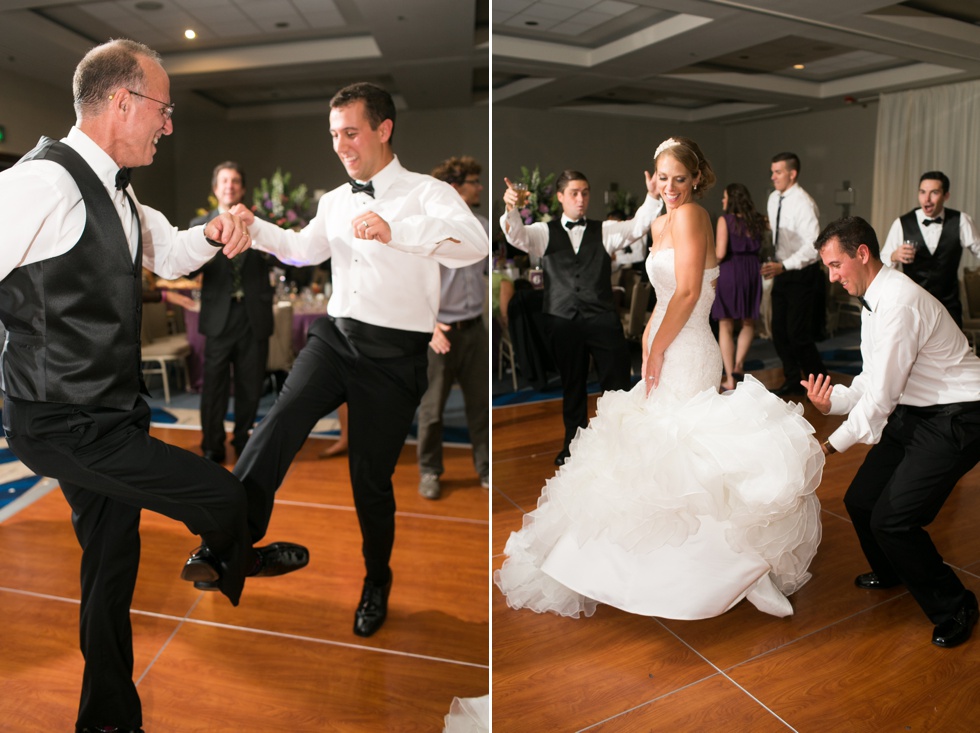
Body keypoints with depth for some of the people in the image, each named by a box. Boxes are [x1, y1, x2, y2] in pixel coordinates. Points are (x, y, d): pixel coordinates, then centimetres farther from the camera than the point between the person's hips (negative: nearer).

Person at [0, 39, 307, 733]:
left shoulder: (113, 187, 10)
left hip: (107, 417, 10)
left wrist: (214, 234, 3)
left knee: (112, 568, 18)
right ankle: (225, 563, 33)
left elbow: (168, 255, 23)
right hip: (67, 427, -10)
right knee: (223, 496, -5)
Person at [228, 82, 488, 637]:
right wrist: (254, 226, 11)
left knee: (371, 477, 4)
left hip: (394, 355, -5)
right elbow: (304, 248, 31)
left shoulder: (427, 193, -5)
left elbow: (476, 242, -25)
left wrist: (396, 231, -41)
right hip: (335, 335, 5)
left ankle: (377, 581, 29)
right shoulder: (335, 201, 17)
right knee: (284, 418, -26)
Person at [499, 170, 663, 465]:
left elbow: (637, 227, -2)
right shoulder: (545, 232, 8)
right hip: (563, 321, 0)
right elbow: (516, 235, -8)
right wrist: (511, 208, -29)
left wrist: (652, 196, -20)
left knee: (617, 382, 1)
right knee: (572, 385, 14)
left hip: (602, 318, 0)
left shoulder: (605, 230, 10)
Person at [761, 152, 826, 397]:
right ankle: (793, 380, 27)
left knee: (798, 333, -6)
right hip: (782, 272, 8)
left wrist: (783, 266, -35)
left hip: (802, 275, -8)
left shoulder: (804, 204, -19)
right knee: (779, 331, 11)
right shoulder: (774, 198, 6)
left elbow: (813, 245, -26)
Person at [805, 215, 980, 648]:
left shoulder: (899, 303, -25)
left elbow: (880, 396, -23)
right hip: (915, 412, 9)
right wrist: (833, 400, -8)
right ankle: (891, 574, 40)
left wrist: (833, 445, -13)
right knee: (860, 500, 10)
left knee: (893, 519, -15)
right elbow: (873, 380, 11)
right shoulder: (876, 299, 7)